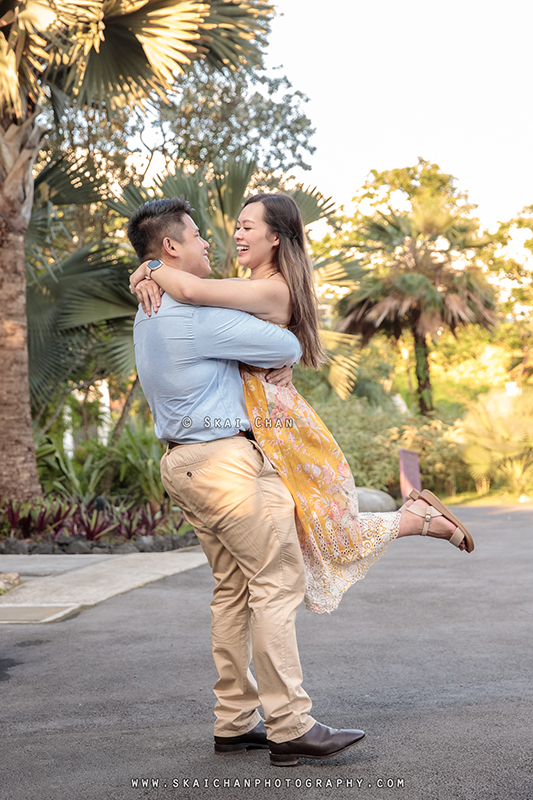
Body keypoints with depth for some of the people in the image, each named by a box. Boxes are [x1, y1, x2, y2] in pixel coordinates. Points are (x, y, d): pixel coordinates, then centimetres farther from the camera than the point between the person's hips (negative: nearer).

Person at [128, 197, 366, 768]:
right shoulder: (195, 313, -16)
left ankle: (235, 721, 16)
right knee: (278, 581, -8)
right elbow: (286, 348, -12)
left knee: (233, 587, 12)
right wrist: (287, 347, 10)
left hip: (185, 461, 10)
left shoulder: (150, 312, 16)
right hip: (223, 459, -10)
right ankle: (290, 727, -8)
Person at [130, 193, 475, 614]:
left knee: (333, 540, 5)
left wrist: (153, 270, -14)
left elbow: (191, 290, -32)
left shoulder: (272, 290, -19)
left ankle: (420, 515, 22)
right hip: (261, 432, 9)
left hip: (282, 432, -9)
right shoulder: (245, 288, 11)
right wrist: (150, 282, -11)